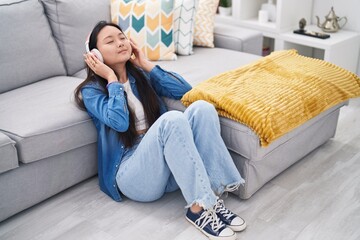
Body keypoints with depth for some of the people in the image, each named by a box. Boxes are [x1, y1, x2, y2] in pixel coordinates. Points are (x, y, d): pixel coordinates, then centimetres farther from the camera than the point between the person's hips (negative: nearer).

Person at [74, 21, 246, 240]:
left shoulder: (140, 75, 17)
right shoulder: (91, 90, 1)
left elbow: (185, 90, 5)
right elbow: (119, 121, -19)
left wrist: (147, 65, 6)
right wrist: (112, 78, -8)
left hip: (169, 168, 6)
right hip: (132, 173, -5)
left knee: (202, 107, -20)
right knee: (172, 119, -32)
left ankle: (213, 195, -24)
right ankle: (199, 208, -30)